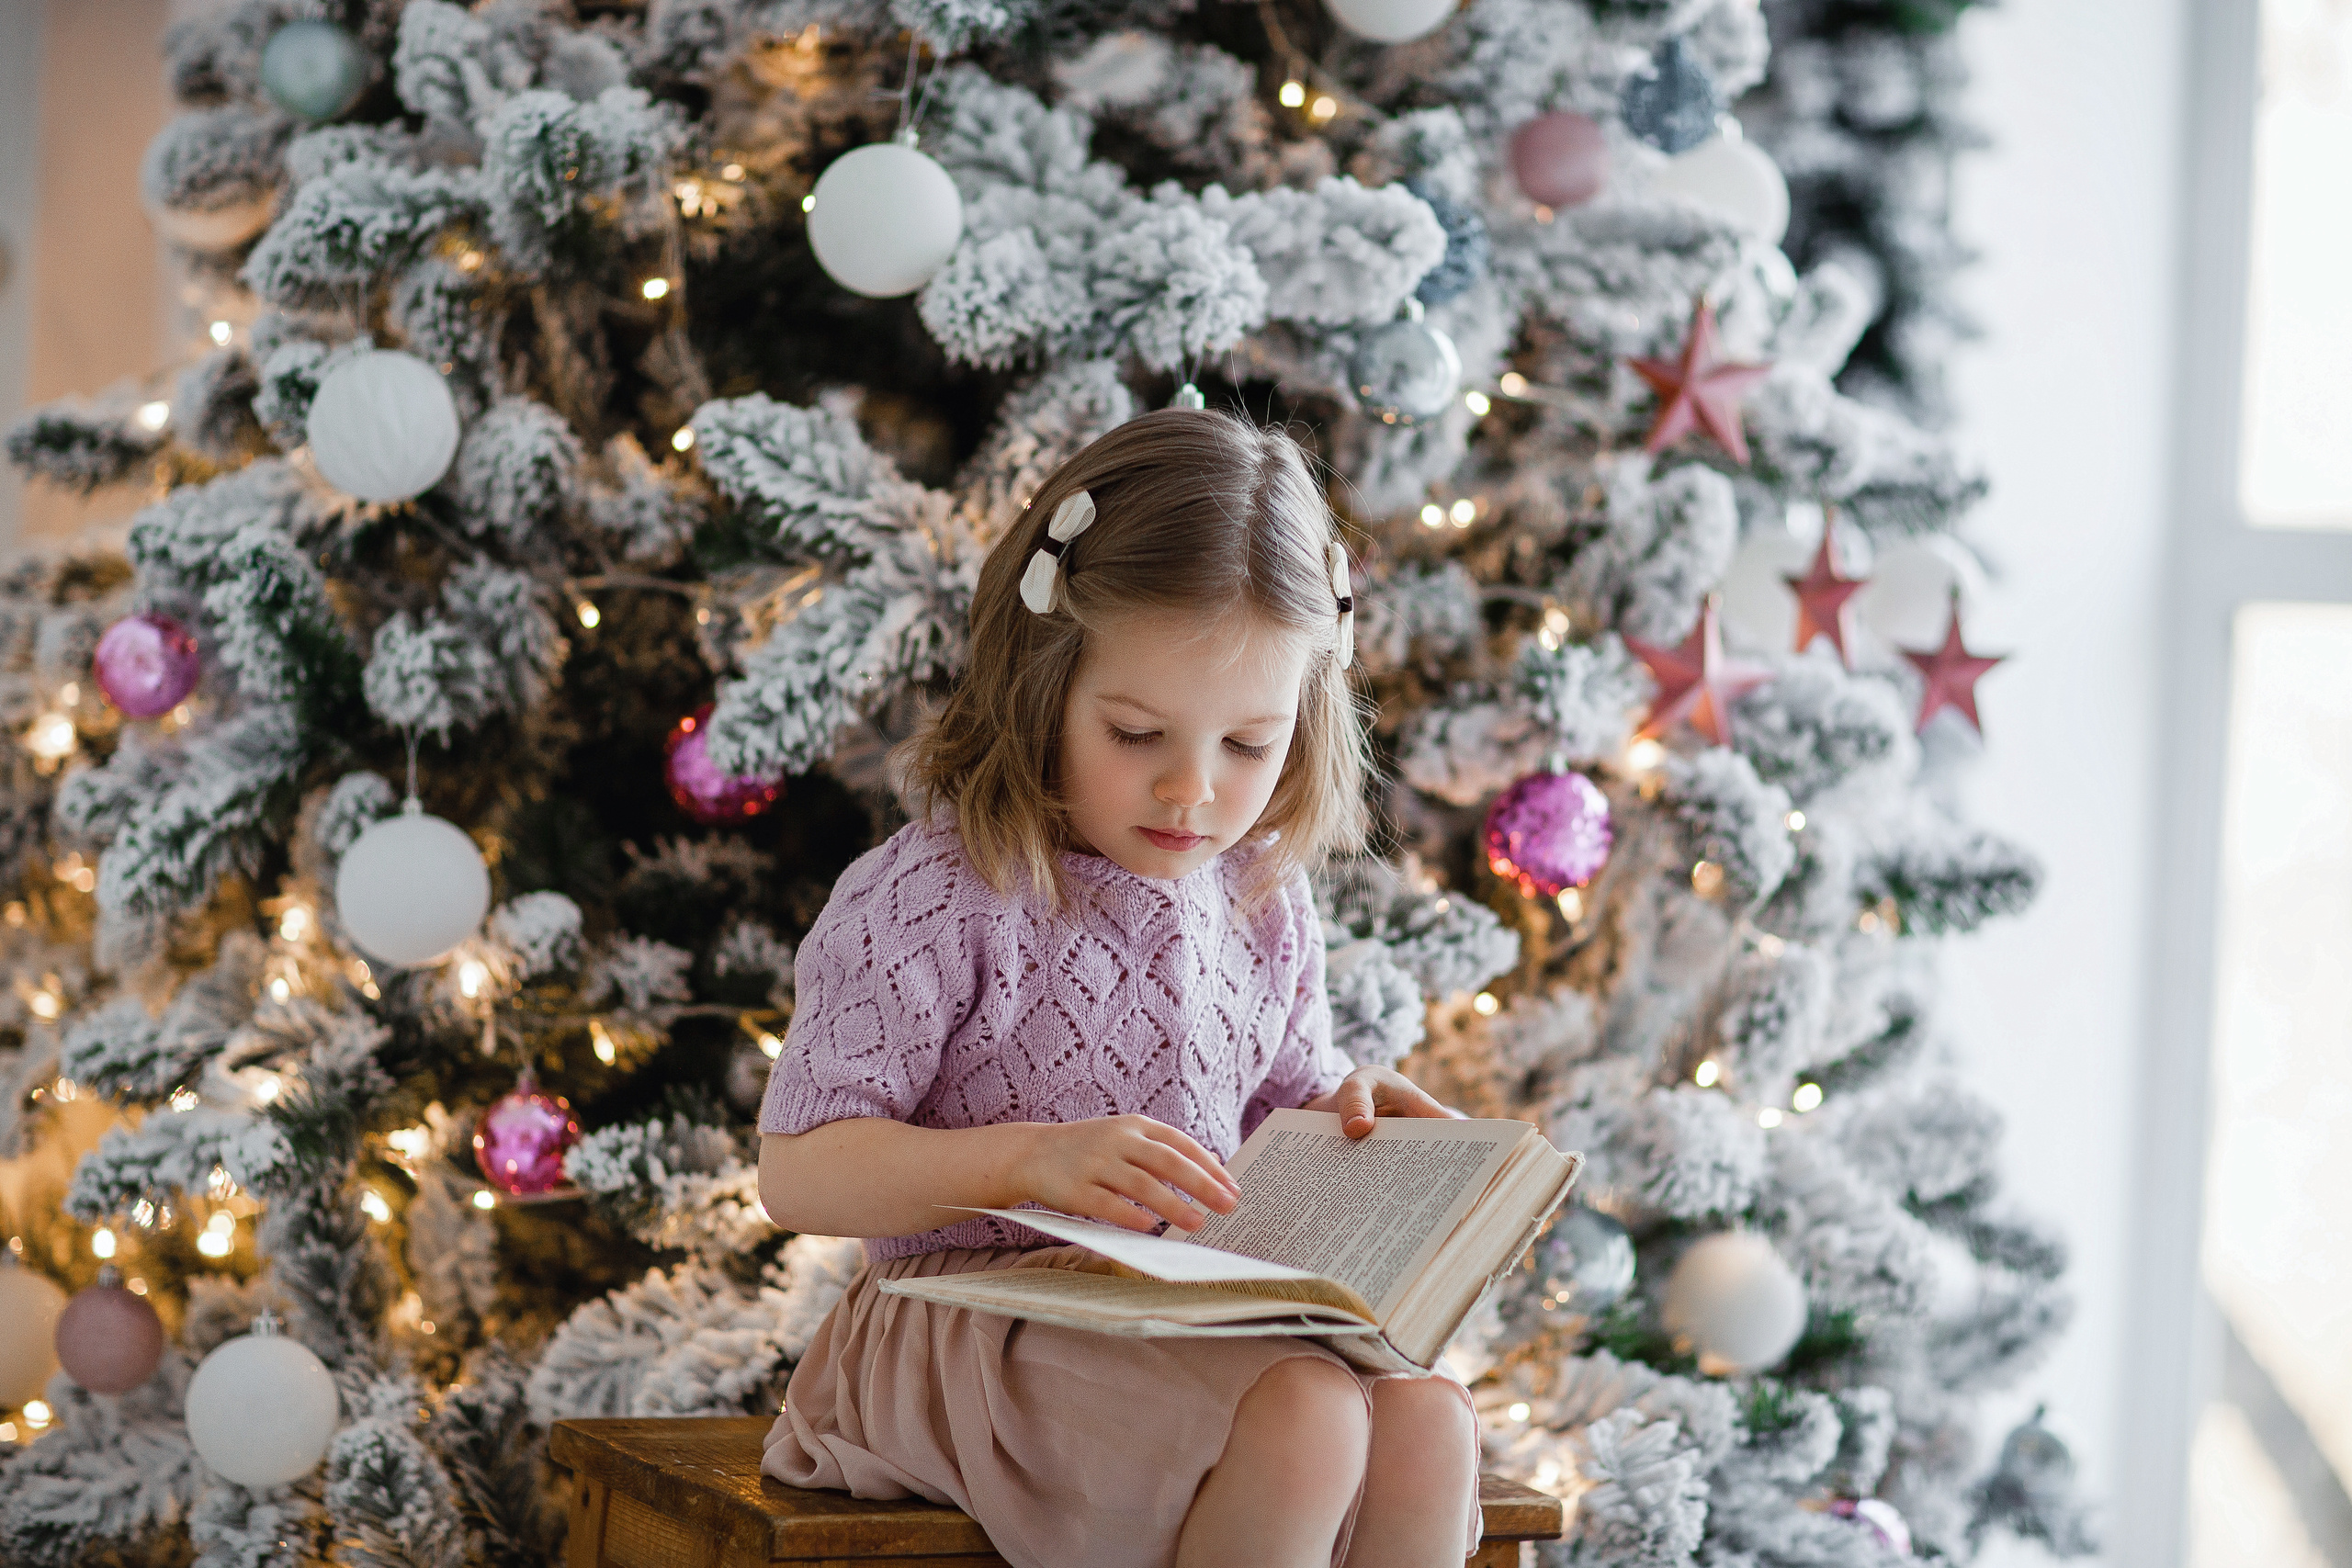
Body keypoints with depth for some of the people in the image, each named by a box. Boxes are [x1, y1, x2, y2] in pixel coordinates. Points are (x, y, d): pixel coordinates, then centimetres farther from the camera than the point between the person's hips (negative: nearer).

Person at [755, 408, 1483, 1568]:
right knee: (1302, 1419, -31)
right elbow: (798, 1171, -14)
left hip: (1204, 1318, 6)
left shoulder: (1264, 905, 10)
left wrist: (1339, 1115, 1)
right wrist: (1031, 1158, -28)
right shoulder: (934, 900, -10)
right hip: (980, 1327, -6)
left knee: (1426, 1426, -23)